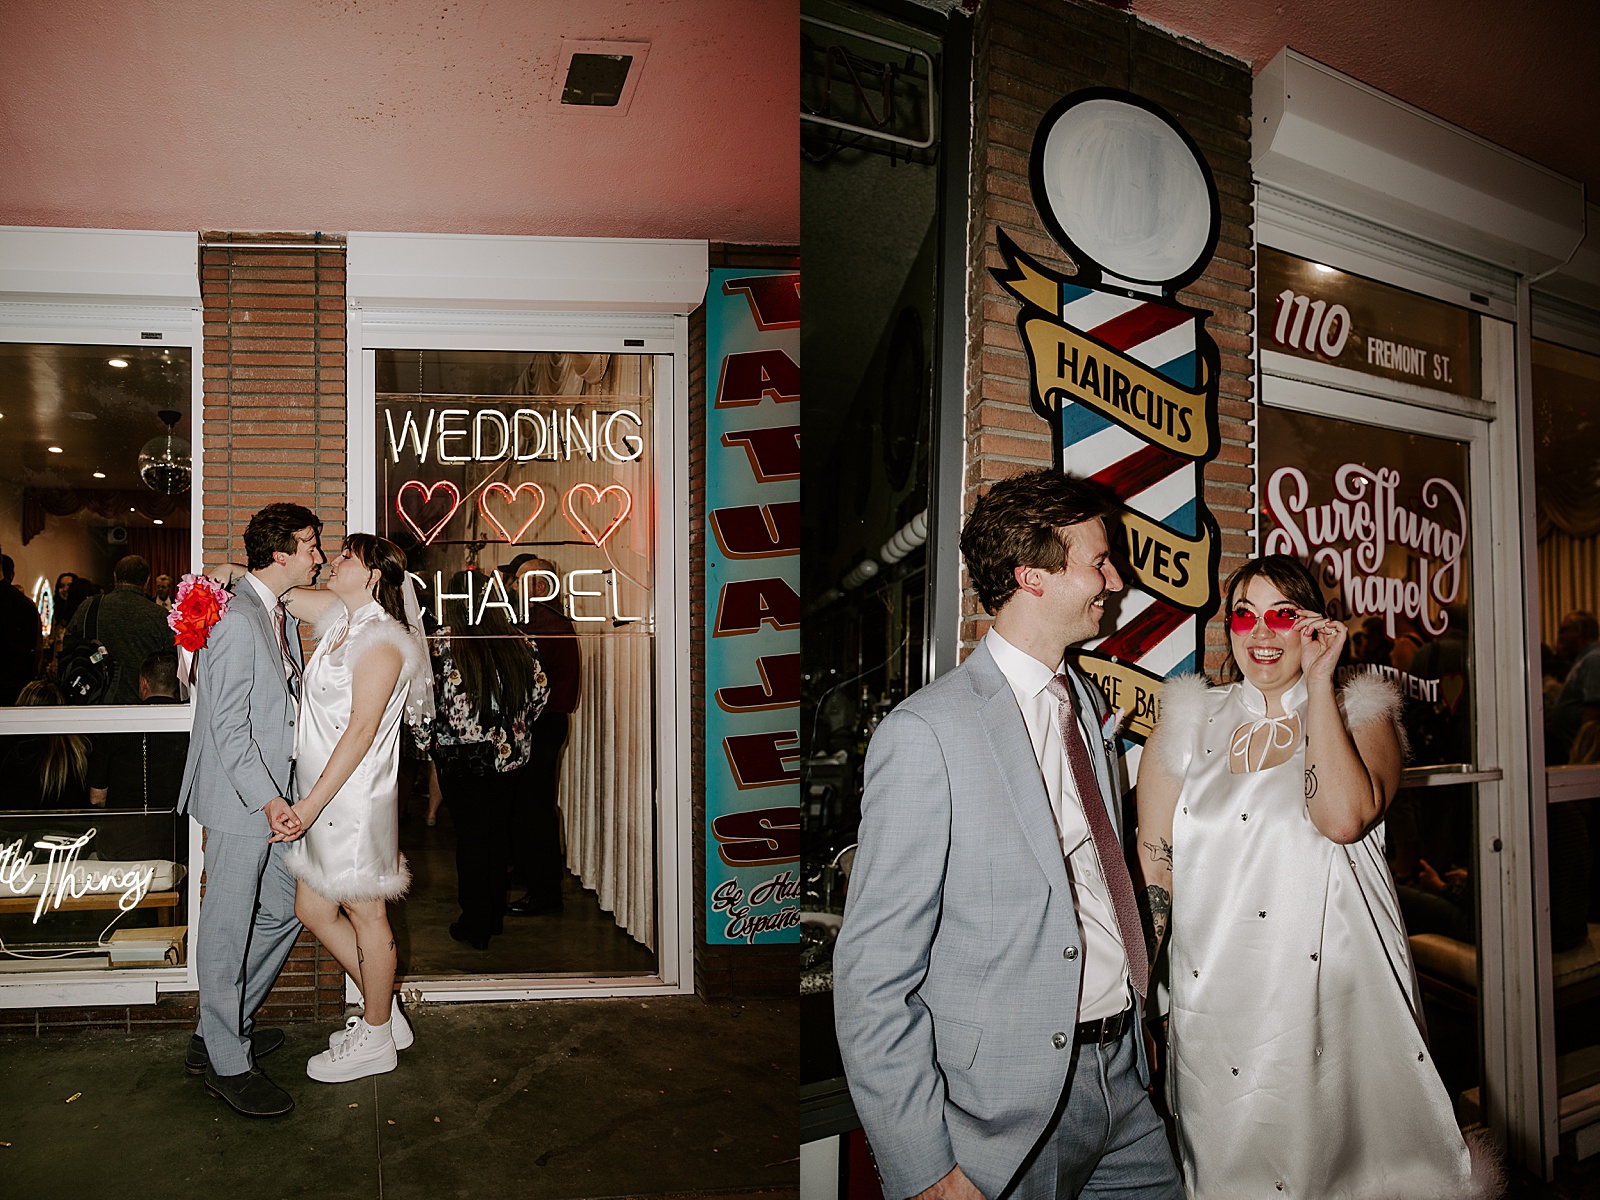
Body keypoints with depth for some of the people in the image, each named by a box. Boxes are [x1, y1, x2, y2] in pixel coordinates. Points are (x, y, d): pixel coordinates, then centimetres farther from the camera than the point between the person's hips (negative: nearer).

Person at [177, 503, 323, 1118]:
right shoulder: (235, 619, -19)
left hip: (272, 794, 10)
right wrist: (267, 799, -23)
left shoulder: (281, 616, 12)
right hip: (239, 798, -10)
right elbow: (228, 726, -21)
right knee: (228, 930, 2)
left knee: (283, 910, 17)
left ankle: (222, 1030, 32)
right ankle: (226, 1062, 15)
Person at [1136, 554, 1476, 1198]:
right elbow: (1153, 867, 5)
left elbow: (1345, 817, -20)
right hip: (1217, 1016, 1)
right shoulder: (1186, 727, 4)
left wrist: (1319, 682, -14)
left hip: (1340, 1000, -1)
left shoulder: (1360, 715, 2)